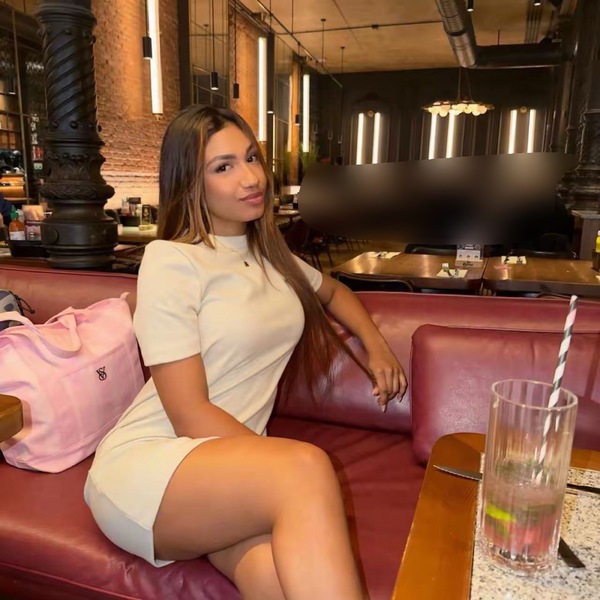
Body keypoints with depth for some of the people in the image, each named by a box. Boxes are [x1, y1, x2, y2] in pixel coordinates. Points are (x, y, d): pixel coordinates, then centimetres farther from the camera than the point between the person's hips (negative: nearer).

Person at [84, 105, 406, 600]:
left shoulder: (270, 255, 13)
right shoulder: (171, 261, -8)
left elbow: (332, 291, 34)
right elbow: (191, 417, -13)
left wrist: (376, 345, 17)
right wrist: (305, 480, -15)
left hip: (234, 461, 5)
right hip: (144, 466, -4)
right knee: (306, 468, -33)